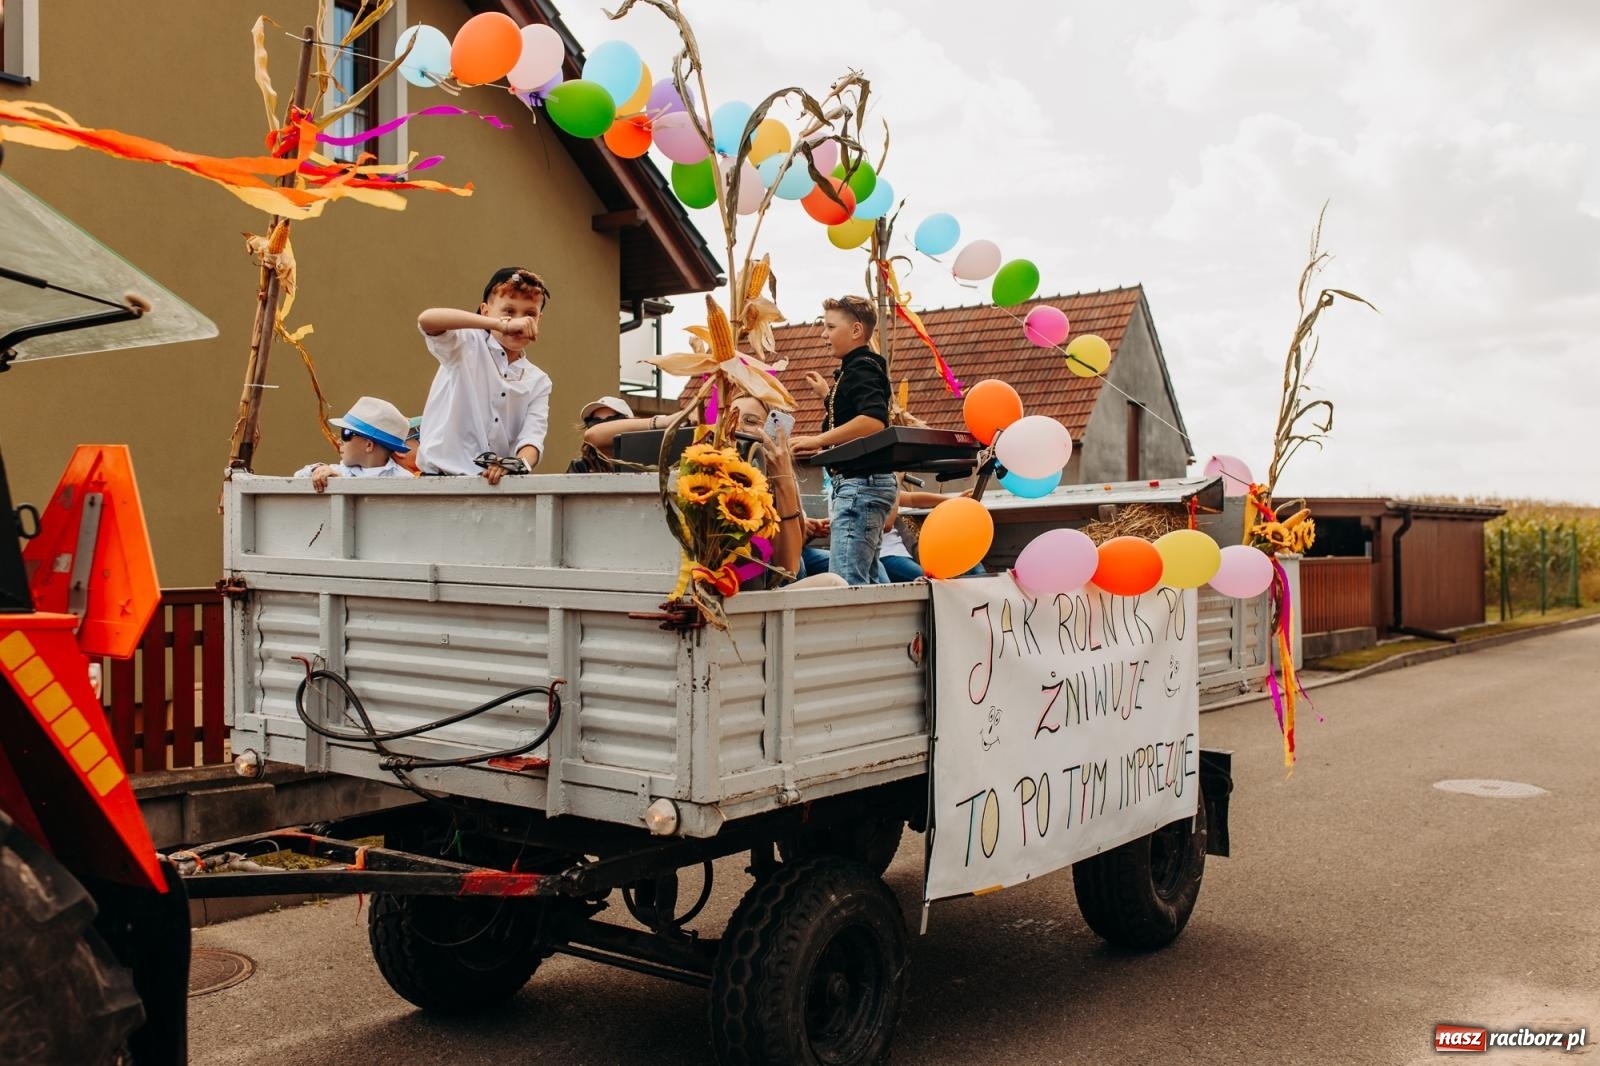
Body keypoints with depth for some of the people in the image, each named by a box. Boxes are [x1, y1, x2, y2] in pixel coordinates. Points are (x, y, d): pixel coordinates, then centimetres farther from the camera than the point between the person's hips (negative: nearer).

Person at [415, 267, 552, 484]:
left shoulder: (538, 382, 14)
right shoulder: (468, 346, 4)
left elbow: (532, 438, 1)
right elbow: (427, 319, -16)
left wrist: (517, 466, -22)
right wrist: (502, 324, -23)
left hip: (497, 482, 3)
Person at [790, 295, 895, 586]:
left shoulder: (862, 367, -9)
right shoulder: (853, 369, 21)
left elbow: (874, 420, -26)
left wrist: (817, 440, -22)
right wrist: (828, 395, 25)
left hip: (860, 483, -11)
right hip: (859, 485, 11)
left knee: (845, 584, -16)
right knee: (864, 583, 10)